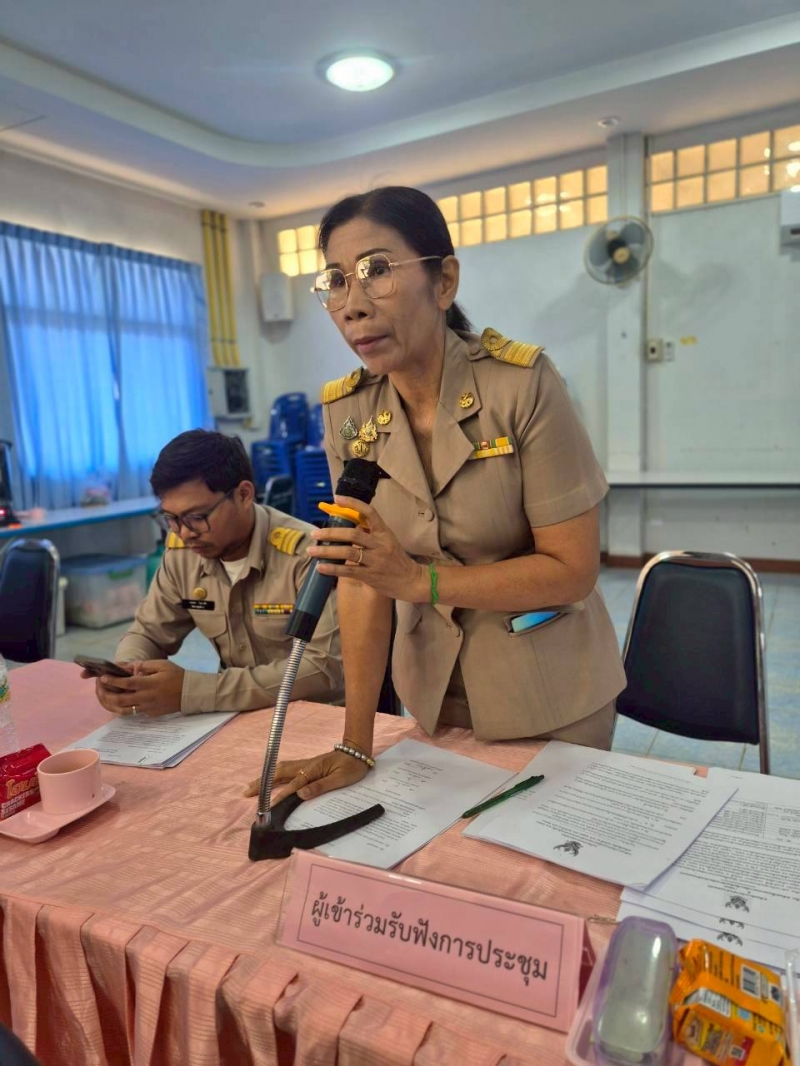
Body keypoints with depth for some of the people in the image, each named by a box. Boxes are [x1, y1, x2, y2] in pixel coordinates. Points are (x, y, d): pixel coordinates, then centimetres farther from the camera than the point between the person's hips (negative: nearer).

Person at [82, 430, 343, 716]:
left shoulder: (305, 554, -22)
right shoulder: (180, 552, -3)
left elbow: (325, 669, -27)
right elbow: (148, 633, 8)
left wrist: (191, 691, -30)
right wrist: (124, 673, -15)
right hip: (238, 714, 5)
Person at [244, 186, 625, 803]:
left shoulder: (522, 383, -21)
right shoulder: (346, 410, -9)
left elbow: (574, 569, -18)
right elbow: (365, 575, -8)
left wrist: (419, 580, -28)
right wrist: (356, 745, -12)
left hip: (550, 694, -3)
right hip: (436, 689, 4)